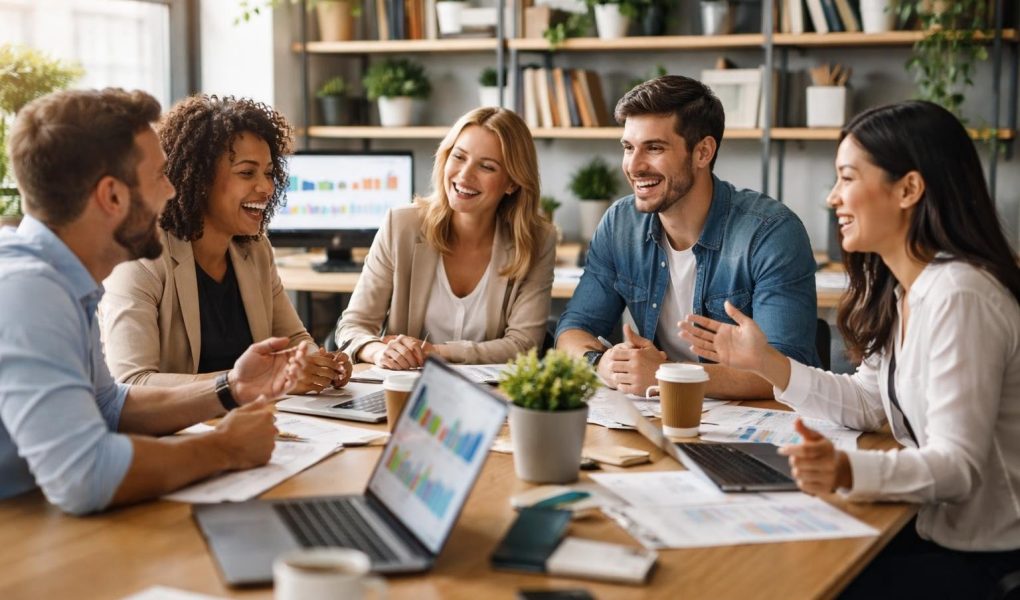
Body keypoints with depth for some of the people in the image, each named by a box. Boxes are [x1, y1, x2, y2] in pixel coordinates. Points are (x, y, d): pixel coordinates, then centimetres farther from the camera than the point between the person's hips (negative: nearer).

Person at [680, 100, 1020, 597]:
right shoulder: (900, 290, 7)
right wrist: (765, 363, 3)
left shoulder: (958, 297, -23)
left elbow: (958, 464, -26)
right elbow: (871, 404, 10)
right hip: (936, 528, 8)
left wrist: (847, 470, -43)